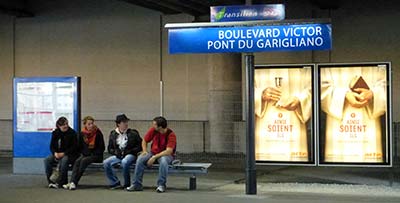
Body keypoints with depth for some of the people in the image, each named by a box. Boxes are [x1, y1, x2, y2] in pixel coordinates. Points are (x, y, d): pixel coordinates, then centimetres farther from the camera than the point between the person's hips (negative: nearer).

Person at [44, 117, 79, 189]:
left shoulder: (72, 133, -5)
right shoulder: (55, 133, 7)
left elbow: (74, 147, -9)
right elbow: (52, 146, 8)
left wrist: (64, 153, -19)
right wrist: (55, 153, -14)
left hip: (69, 154, -4)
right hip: (57, 154, 4)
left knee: (64, 160, -37)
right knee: (47, 160, -23)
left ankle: (60, 182, -29)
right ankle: (50, 181, -18)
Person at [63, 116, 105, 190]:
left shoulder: (98, 133, -5)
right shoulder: (82, 134, 7)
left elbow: (102, 148, -3)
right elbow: (79, 147, 15)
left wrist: (93, 154, -13)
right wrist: (84, 153, -3)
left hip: (96, 155, -4)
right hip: (85, 154, 4)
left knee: (84, 161, -30)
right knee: (77, 161, -26)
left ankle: (74, 182, -33)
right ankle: (72, 182, -38)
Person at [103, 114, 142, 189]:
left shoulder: (133, 133, 3)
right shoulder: (113, 134, 12)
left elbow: (140, 146, 0)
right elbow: (110, 148, 17)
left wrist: (129, 151, -12)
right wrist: (115, 152, -4)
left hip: (130, 155, -4)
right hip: (118, 155, 4)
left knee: (124, 162, -37)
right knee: (106, 163, -22)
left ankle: (127, 184, -17)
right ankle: (115, 183, -10)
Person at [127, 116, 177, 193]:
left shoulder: (171, 135, -20)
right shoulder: (153, 130, -7)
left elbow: (169, 151, -28)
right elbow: (144, 141, 10)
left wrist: (154, 157, -32)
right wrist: (145, 151, -9)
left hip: (166, 155, -4)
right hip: (153, 152, 4)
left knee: (163, 160, -39)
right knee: (140, 159, -23)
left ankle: (161, 185, -28)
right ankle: (137, 185, -16)